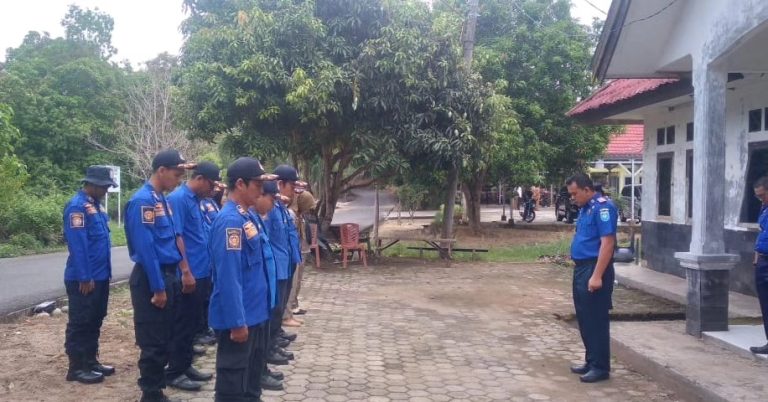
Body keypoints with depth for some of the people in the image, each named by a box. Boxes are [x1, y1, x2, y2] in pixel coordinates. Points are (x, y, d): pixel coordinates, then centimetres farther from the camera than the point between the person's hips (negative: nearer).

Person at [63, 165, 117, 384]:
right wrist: (84, 278, -22)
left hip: (100, 276, 9)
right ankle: (76, 367, 11)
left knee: (95, 321, 16)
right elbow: (77, 245, -21)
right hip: (84, 278, -9)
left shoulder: (96, 205, 12)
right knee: (80, 323, 1)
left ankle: (91, 361, 26)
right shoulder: (77, 206, -17)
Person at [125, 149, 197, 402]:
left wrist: (183, 272, 11)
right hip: (151, 279, -9)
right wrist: (158, 288, -20)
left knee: (165, 338, 16)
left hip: (168, 275, 9)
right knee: (153, 342, 0)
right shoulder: (142, 201, -17)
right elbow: (145, 248, -21)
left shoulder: (163, 200, 11)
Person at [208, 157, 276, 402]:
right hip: (238, 318, -9)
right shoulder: (230, 220, -21)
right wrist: (237, 322, -24)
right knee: (233, 380, 3)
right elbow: (229, 278, -25)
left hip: (255, 313, 9)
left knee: (253, 373, 21)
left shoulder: (246, 215, 9)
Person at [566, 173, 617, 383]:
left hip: (594, 270, -10)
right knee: (584, 319, 15)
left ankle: (601, 367, 7)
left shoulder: (602, 207, -15)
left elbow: (607, 243, -21)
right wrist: (582, 271, 19)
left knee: (596, 320, -2)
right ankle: (591, 361, 25)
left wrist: (597, 276, -24)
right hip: (581, 268, 10)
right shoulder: (586, 208, 15)